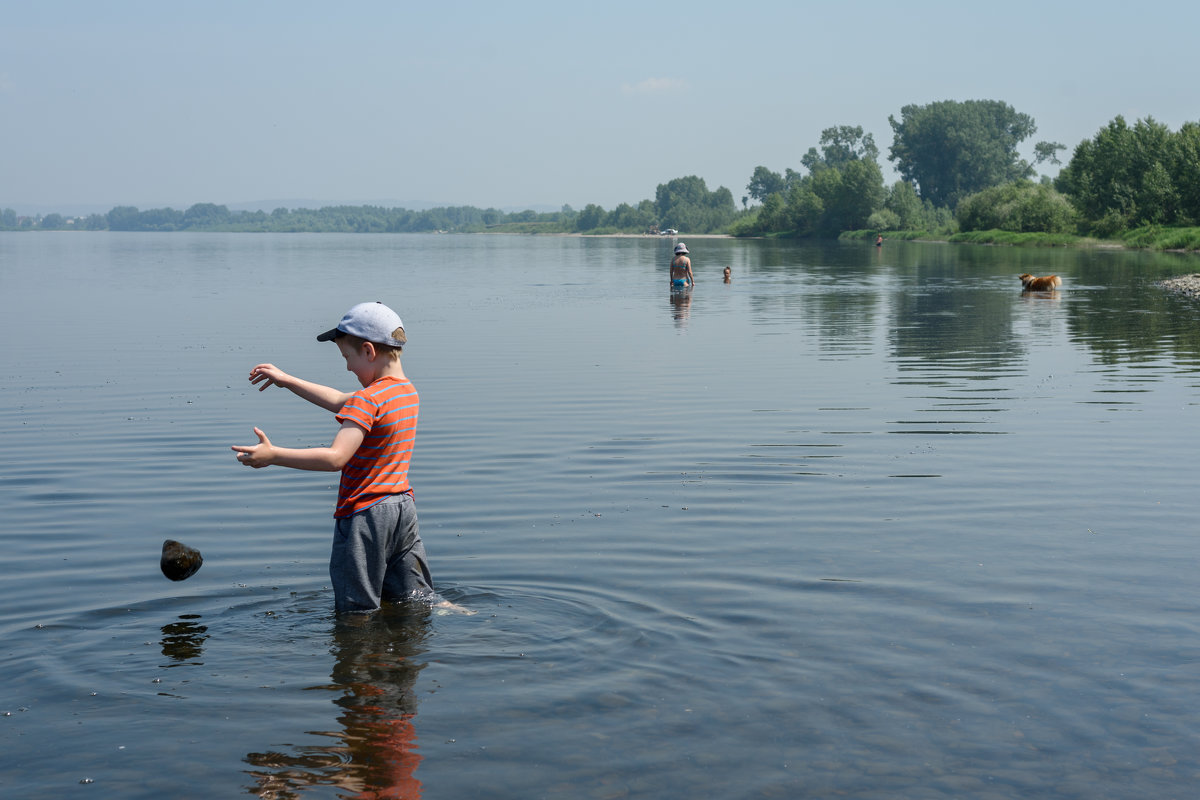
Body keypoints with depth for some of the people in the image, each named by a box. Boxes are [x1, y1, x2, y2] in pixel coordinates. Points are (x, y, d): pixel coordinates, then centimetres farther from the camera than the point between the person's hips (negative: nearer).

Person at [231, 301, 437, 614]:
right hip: (403, 509, 9)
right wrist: (287, 381, 22)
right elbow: (342, 403, 20)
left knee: (357, 612, 1)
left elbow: (336, 457, -29)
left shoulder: (368, 400, -19)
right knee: (417, 599, 19)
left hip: (365, 515, -9)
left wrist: (273, 455, -27)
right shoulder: (407, 391, 9)